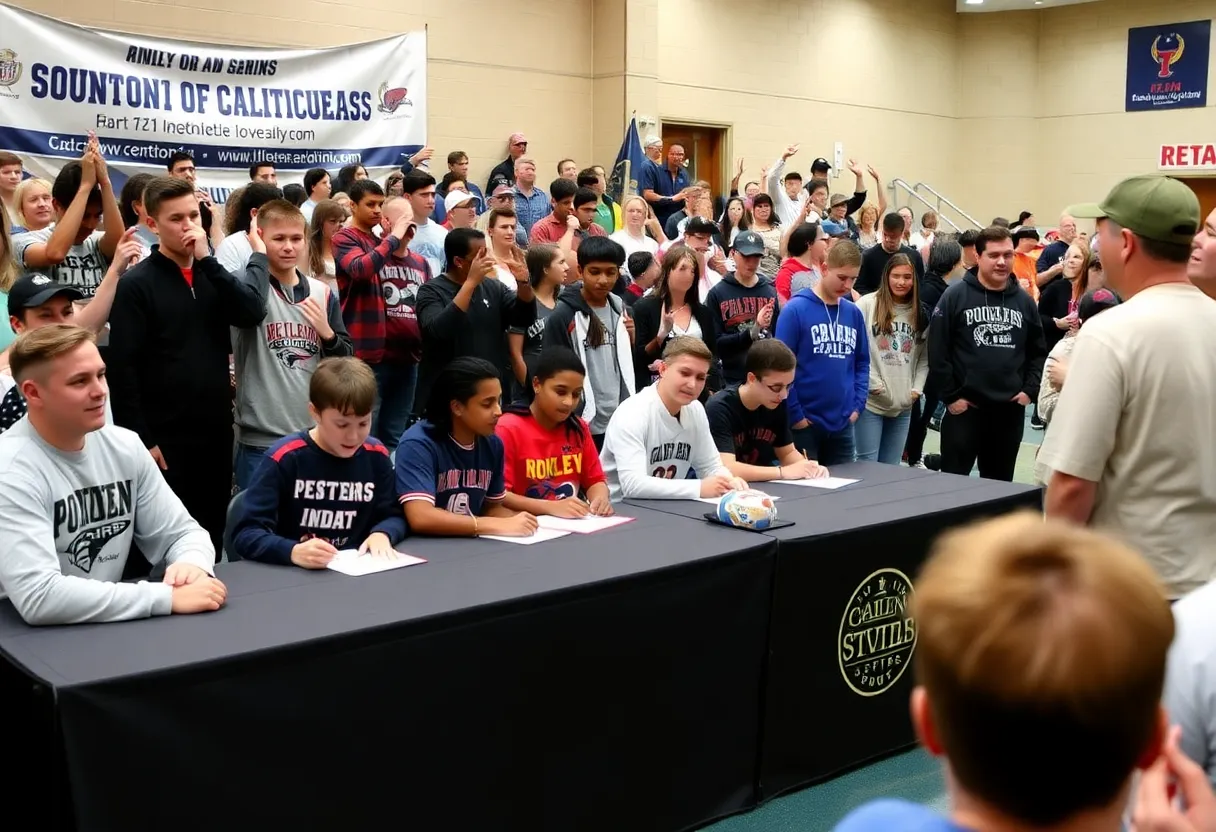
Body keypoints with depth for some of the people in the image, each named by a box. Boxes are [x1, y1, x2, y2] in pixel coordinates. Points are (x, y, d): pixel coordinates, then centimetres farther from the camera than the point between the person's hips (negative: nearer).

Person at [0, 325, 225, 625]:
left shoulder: (125, 447, 1)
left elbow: (182, 532, 7)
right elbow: (37, 597, -27)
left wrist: (193, 564, -16)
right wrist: (168, 598, -27)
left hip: (111, 628, 6)